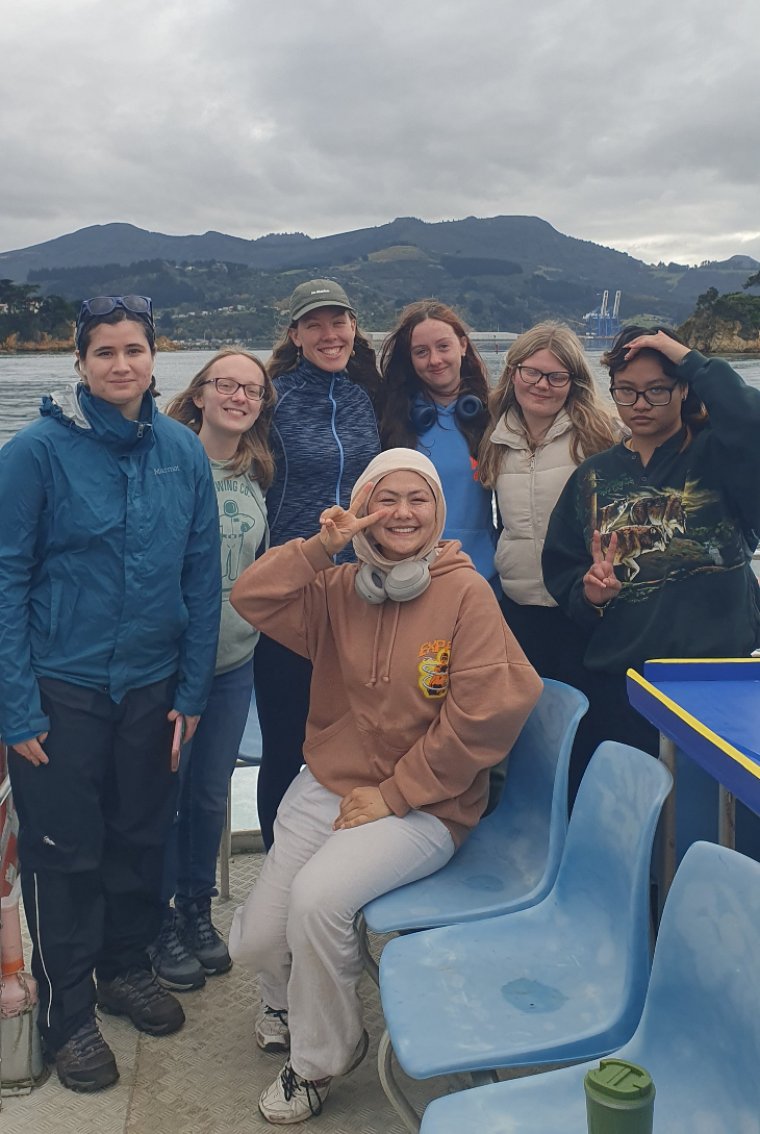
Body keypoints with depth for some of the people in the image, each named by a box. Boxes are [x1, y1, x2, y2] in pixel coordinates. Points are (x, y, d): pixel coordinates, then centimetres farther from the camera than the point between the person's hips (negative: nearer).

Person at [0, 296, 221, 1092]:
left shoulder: (183, 452, 0)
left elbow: (202, 578, 3)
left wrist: (193, 688, 1)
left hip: (151, 686, 4)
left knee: (141, 838, 16)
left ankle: (126, 967, 39)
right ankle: (66, 1013, 26)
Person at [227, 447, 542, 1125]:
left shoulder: (466, 592, -10)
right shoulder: (338, 589, 4)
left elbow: (484, 712, -15)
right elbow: (251, 598, -7)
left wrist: (391, 794, -13)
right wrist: (324, 545, -16)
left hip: (423, 808, -5)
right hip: (325, 789, 5)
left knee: (318, 897, -29)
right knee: (256, 942, 0)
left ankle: (318, 1062, 1)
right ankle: (288, 995, 41)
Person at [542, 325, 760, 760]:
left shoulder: (716, 456, -1)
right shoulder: (593, 477, 11)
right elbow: (559, 567, 11)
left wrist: (692, 361, -16)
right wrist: (587, 591, -11)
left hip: (720, 667, -3)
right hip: (621, 676, 3)